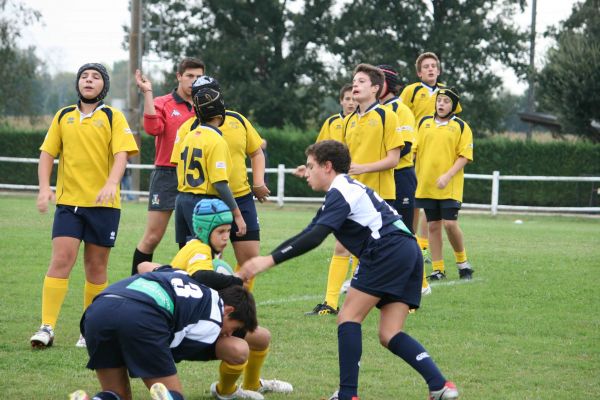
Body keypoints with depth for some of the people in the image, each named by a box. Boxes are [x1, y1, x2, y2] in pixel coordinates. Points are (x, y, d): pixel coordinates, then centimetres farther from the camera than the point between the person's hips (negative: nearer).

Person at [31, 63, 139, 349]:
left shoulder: (113, 117, 2)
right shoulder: (63, 117, 10)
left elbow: (121, 154, -8)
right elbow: (47, 153, 11)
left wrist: (111, 184, -25)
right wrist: (44, 188, -4)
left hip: (103, 204, -1)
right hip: (68, 201, 1)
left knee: (96, 267, 5)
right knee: (61, 261, -11)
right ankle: (47, 328, -14)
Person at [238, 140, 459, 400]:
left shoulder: (340, 191, -2)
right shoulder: (348, 189, 28)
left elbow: (314, 238, -16)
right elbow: (308, 234, 28)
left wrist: (270, 260, -16)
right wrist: (266, 259, 24)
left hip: (388, 250, -9)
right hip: (410, 252, 9)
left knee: (349, 317, -3)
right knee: (389, 335, 6)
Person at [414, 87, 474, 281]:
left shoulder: (461, 127, 0)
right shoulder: (424, 123, 10)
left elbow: (464, 156, -6)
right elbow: (413, 148, 10)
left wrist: (447, 176, -17)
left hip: (450, 187, -3)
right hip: (426, 184, 3)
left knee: (450, 223, -10)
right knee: (433, 225, 4)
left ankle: (462, 262, 10)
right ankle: (438, 269, 11)